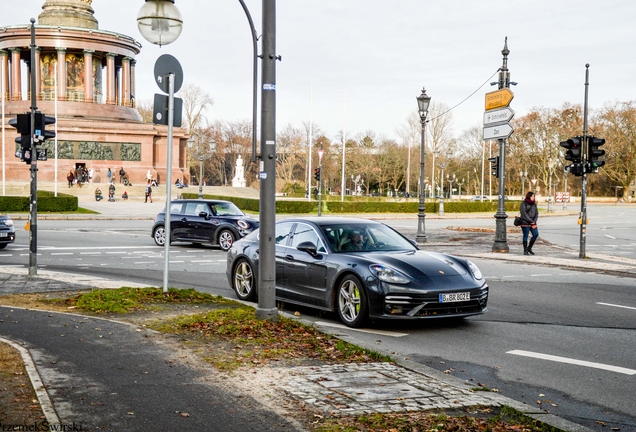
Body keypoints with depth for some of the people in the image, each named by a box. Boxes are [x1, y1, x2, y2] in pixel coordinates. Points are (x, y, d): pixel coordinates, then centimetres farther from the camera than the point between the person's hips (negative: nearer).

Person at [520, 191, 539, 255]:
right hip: (525, 222, -6)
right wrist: (531, 221, -12)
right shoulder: (523, 204, -6)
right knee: (525, 236, -2)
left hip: (532, 223, 6)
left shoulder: (534, 204, 13)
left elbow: (536, 213, 13)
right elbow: (524, 214, -13)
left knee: (536, 234, -1)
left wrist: (534, 221, -4)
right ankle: (525, 251, 7)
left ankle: (529, 248, 15)